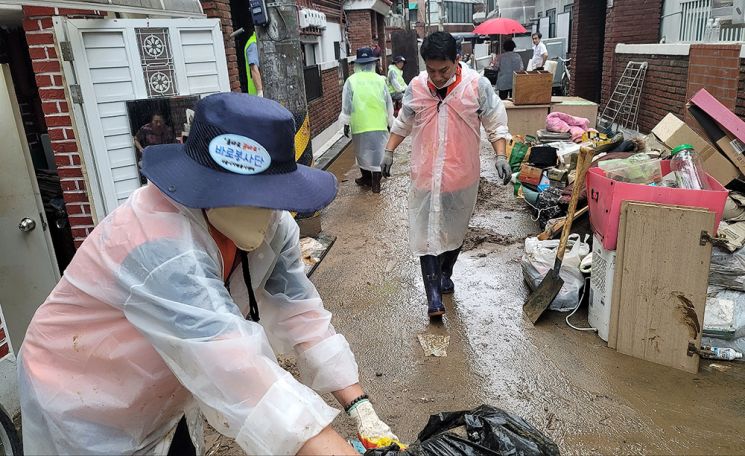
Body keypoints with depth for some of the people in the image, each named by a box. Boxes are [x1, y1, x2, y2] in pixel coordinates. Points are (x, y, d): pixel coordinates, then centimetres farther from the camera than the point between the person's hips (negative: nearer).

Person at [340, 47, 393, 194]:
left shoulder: (351, 81, -5)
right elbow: (388, 103, 4)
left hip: (359, 125, 0)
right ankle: (375, 182, 8)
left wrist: (346, 123, 7)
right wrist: (389, 121, 16)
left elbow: (347, 105, -3)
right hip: (379, 124, 0)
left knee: (362, 152, 16)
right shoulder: (380, 80, -2)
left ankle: (366, 178, 30)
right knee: (377, 152, 7)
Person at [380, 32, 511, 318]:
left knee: (454, 230, 16)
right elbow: (402, 123, 13)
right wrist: (388, 152, 11)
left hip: (462, 175, 0)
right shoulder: (416, 87, -3)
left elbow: (496, 124, -2)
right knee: (426, 233, -4)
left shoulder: (477, 86, -10)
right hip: (425, 174, 1)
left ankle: (445, 273, 39)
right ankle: (433, 295, 1)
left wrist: (500, 156, -14)